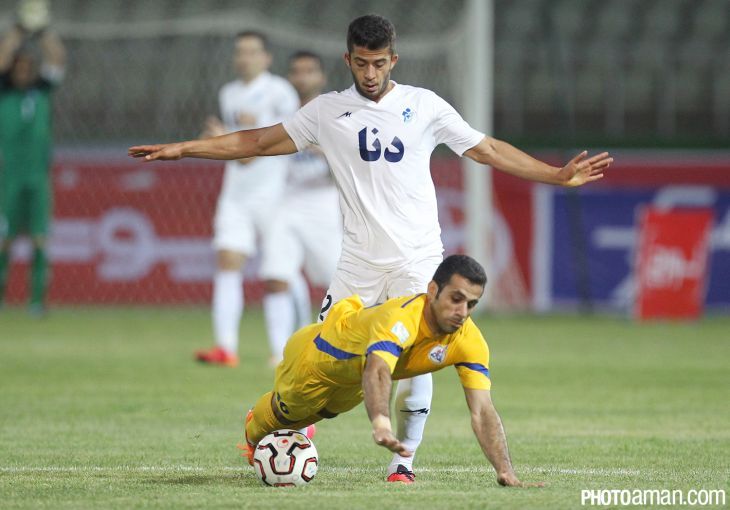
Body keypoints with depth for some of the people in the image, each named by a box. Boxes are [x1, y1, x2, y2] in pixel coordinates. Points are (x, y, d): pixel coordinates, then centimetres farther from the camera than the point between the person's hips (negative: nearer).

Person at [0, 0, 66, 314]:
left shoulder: (43, 88, 11)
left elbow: (58, 59, 1)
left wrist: (43, 31, -7)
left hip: (38, 173, 2)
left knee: (39, 237, -3)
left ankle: (38, 297, -2)